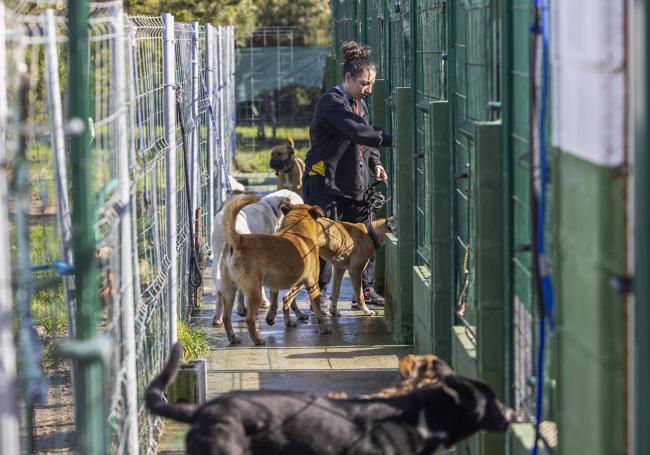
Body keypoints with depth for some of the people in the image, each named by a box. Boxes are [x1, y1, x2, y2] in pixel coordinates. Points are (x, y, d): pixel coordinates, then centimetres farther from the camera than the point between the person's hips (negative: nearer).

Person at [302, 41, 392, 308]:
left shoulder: (359, 103, 13)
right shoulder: (330, 103, -14)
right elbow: (357, 132, -27)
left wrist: (374, 163, 5)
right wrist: (391, 140, -32)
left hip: (353, 185, 8)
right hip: (326, 183, -8)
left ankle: (366, 290, 15)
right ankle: (319, 292, 7)